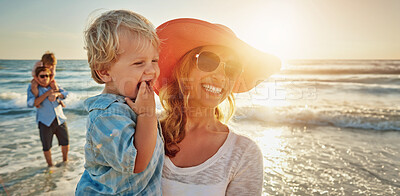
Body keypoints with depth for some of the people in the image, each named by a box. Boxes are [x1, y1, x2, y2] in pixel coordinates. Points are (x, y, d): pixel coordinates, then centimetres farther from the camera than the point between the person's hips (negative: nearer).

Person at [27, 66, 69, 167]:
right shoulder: (32, 87, -4)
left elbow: (65, 94, -6)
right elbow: (31, 103, -16)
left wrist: (56, 94, -28)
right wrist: (47, 94, -21)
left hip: (60, 119, 3)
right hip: (45, 122, -3)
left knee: (65, 143, 11)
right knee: (47, 147, 5)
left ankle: (65, 161, 35)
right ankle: (50, 165, 27)